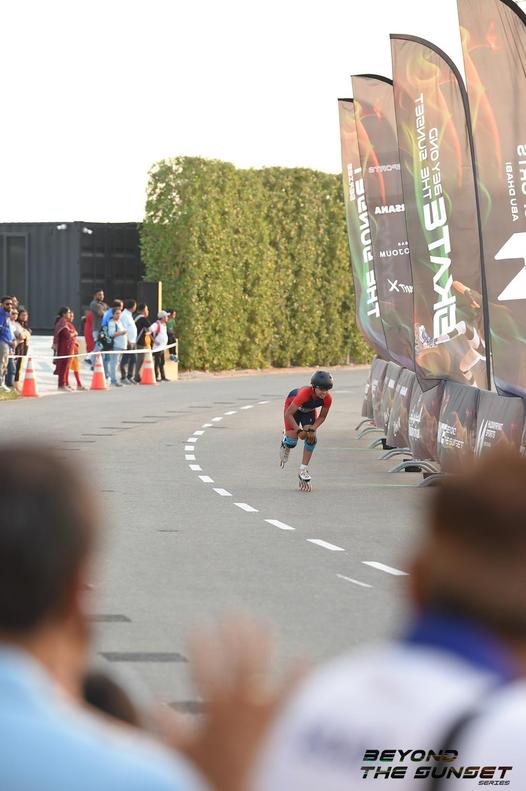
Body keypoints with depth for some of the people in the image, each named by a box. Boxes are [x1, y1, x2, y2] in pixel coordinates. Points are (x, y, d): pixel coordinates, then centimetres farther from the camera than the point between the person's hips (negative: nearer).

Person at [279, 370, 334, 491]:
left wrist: (312, 428, -27)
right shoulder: (305, 394, -44)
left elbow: (322, 417, -12)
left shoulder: (327, 398, -31)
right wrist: (299, 431, -36)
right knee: (292, 440, -14)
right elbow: (288, 414, -36)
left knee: (311, 438, -12)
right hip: (292, 405, -4)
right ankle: (285, 444, 27)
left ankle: (303, 471, -2)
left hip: (309, 410, 4)